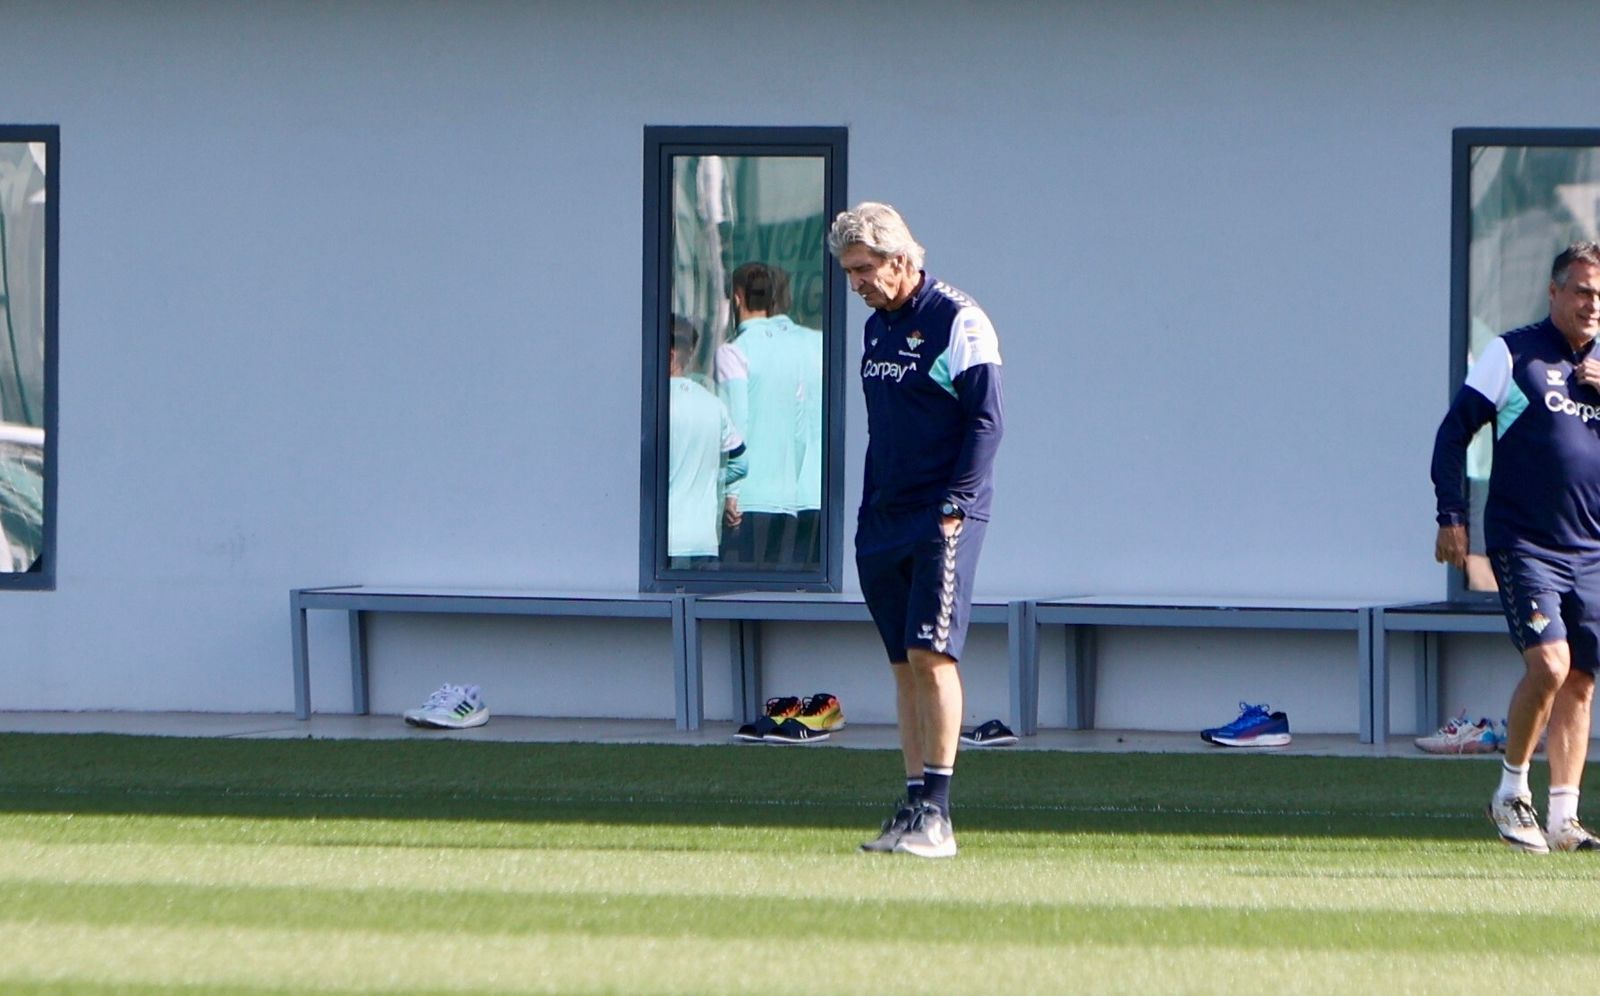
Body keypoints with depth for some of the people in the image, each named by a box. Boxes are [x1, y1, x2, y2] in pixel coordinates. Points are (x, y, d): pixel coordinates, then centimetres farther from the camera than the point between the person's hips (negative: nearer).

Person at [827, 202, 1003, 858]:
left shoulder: (958, 322, -8)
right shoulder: (877, 326, 16)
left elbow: (986, 421, -12)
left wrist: (955, 506, -18)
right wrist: (868, 515, 17)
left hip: (942, 517, -8)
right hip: (884, 522, 8)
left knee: (931, 652, -14)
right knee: (903, 663, 7)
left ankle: (937, 813, -16)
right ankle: (913, 809, 8)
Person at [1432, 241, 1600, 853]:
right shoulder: (1514, 353, 1)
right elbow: (1455, 430, 1)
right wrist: (1451, 516, -6)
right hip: (1524, 544, -5)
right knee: (1548, 662, -19)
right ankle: (1512, 792, -1)